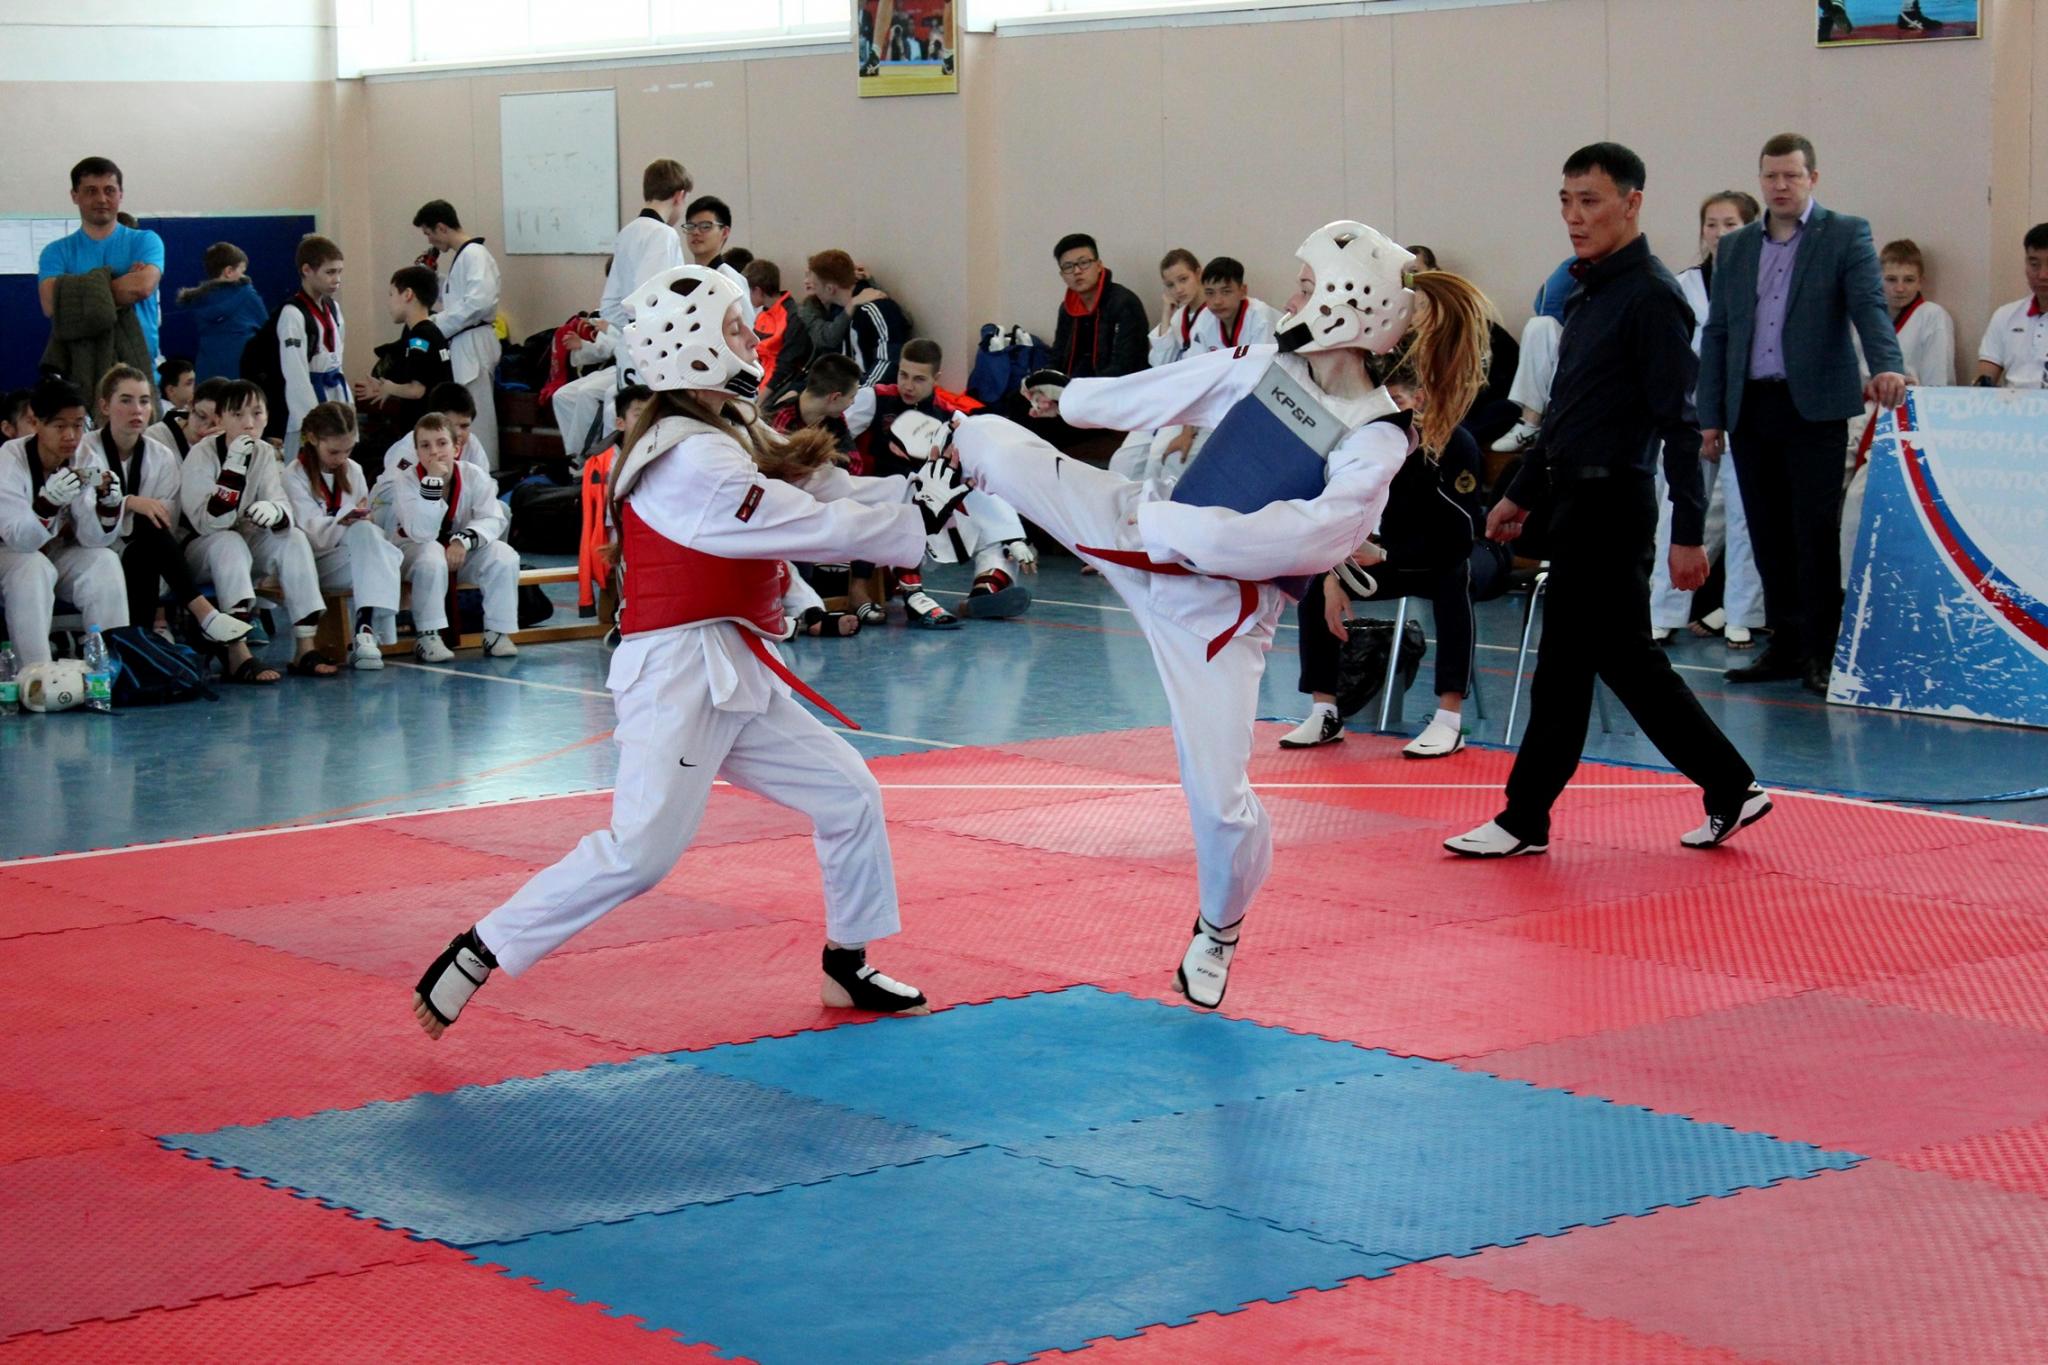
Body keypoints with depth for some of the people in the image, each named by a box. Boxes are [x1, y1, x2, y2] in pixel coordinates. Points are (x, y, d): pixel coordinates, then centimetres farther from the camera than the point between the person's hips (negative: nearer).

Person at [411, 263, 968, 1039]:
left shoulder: (734, 435, 13)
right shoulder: (692, 462, -19)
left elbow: (831, 495, 11)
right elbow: (819, 527, -20)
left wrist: (919, 488, -1)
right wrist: (919, 518, -9)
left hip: (737, 677, 10)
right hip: (680, 674, -10)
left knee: (850, 797, 12)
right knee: (640, 851, -15)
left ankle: (848, 967, 26)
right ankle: (479, 954, -6)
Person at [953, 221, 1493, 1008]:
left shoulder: (1374, 444, -23)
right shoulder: (1266, 367, -4)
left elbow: (1285, 539, -30)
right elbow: (1167, 390, 11)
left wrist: (1160, 520, -27)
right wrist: (1072, 399, 24)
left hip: (1219, 609, -5)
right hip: (1150, 540, 5)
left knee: (1218, 795, -3)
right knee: (1000, 445, 4)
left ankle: (1217, 934, 28)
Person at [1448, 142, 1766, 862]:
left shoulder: (1651, 296, -13)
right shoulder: (1587, 291, 14)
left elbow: (1678, 422, -17)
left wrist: (1688, 532, -20)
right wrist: (1523, 492, 23)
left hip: (1609, 505, -9)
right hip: (1575, 498, 9)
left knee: (1563, 666, -2)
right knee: (1625, 659, 11)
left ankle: (1525, 819, 8)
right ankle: (1731, 790, 19)